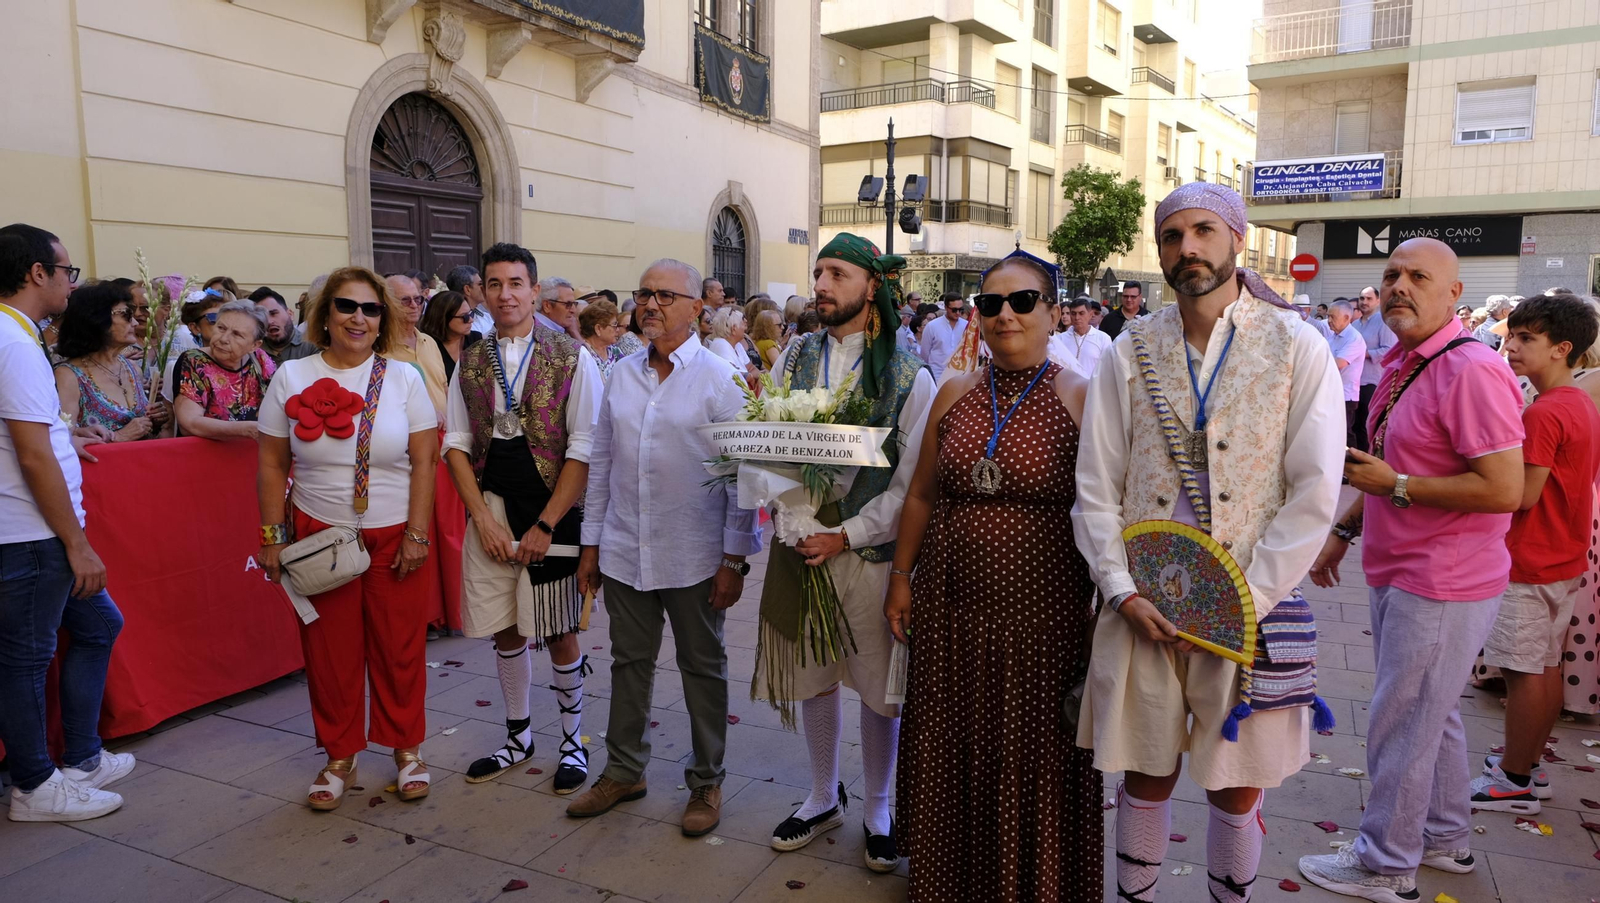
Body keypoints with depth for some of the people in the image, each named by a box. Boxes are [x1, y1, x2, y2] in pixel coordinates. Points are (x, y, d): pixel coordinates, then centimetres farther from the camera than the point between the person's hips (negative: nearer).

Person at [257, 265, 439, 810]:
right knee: (329, 651, 8)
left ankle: (407, 749, 25)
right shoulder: (292, 378, 1)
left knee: (399, 647, 6)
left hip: (394, 536, -1)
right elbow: (272, 465, 4)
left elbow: (424, 460, -3)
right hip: (319, 536, 1)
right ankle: (340, 757, 26)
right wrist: (273, 536, 1)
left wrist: (417, 534, -9)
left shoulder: (403, 378, -1)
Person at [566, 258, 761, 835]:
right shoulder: (621, 374, 6)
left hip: (694, 559, -4)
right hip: (624, 553, 4)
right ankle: (624, 771, 34)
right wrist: (591, 544, 10)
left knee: (702, 668, 11)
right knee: (629, 662, 17)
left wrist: (734, 559, -11)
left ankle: (706, 782, 28)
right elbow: (601, 462, 11)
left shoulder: (721, 378, -8)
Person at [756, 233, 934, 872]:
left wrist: (846, 535, -16)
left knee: (880, 686, 8)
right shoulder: (794, 358, 6)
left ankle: (877, 808, 31)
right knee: (813, 677, 16)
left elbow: (913, 483, -10)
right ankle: (824, 798, 37)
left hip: (870, 550, -3)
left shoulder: (908, 376, -6)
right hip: (800, 544, 4)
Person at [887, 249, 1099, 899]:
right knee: (952, 753, 15)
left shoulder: (1082, 399, -6)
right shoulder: (954, 395, 6)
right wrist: (900, 576, 11)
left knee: (1033, 760, 8)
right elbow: (921, 495, 12)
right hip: (949, 607, 4)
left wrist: (1104, 608, -6)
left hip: (1042, 613, -4)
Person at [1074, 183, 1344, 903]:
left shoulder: (1297, 348, -2)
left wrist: (1244, 601, -11)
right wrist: (1122, 590, -7)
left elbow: (1314, 493, -6)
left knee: (1237, 787, 11)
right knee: (1146, 774, 14)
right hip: (1143, 606, 1)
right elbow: (1095, 486, 2)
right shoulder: (1131, 351, 3)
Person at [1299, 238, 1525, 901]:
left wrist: (1395, 487, -21)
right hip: (1399, 574, 10)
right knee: (1431, 715, 22)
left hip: (1439, 587, -10)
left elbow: (1503, 490, -26)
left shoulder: (1472, 370, -21)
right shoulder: (1402, 364, 10)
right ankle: (1446, 838, 40)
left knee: (1401, 726, 2)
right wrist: (1344, 529, 19)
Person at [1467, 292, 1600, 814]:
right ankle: (1529, 767, 26)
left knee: (1524, 670, -1)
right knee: (1547, 665, 15)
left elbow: (1522, 494, -22)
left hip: (1530, 564, -10)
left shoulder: (1544, 413, -21)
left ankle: (1514, 782, 8)